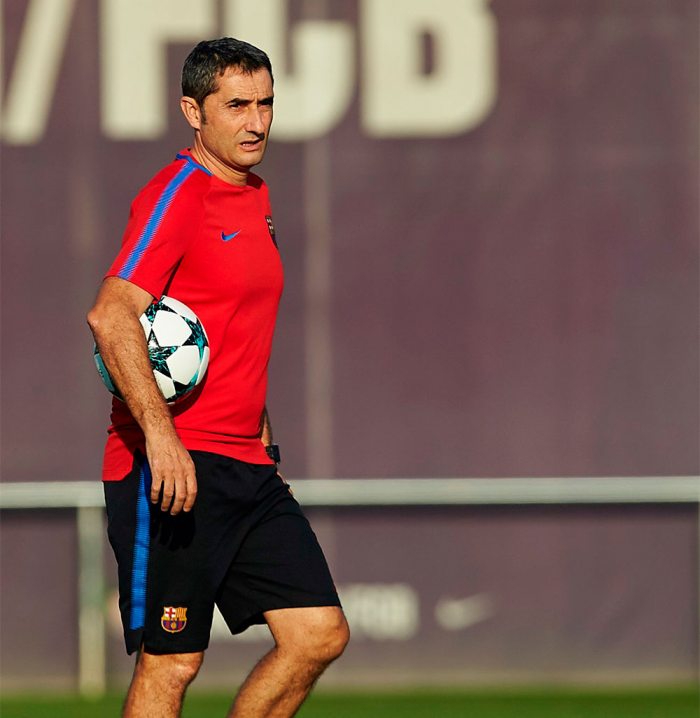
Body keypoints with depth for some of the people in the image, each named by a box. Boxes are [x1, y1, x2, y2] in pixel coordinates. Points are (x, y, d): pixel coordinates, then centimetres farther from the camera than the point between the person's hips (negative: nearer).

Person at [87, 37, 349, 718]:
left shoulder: (254, 195, 17)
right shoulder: (177, 195, -11)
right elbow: (110, 316, -24)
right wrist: (159, 432, -32)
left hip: (246, 469, 9)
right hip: (172, 465, -9)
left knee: (319, 634, 2)